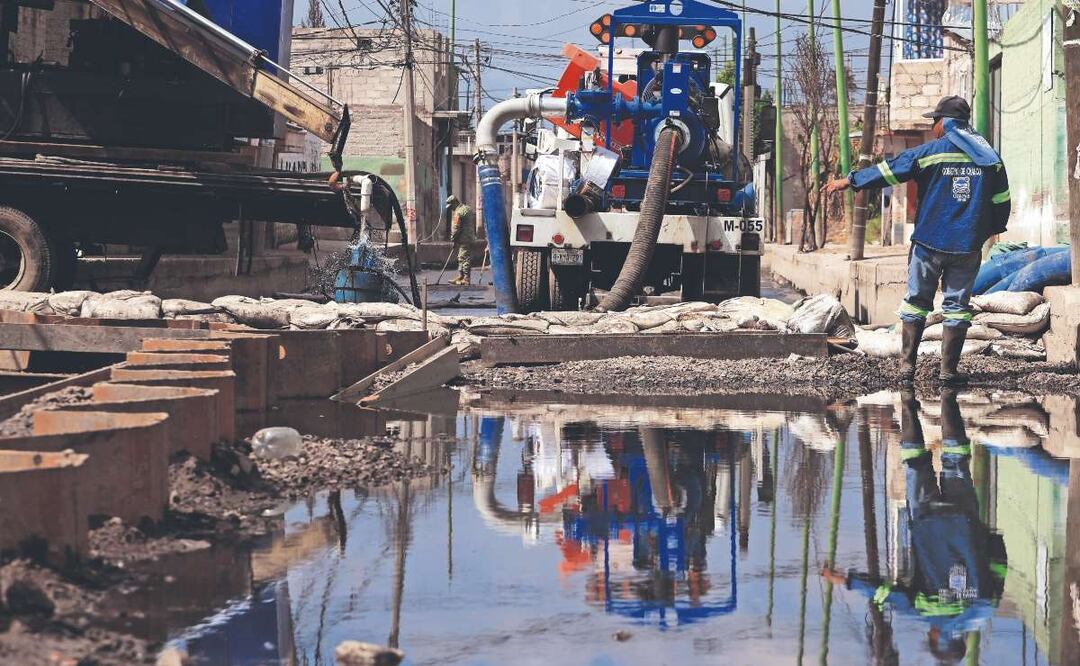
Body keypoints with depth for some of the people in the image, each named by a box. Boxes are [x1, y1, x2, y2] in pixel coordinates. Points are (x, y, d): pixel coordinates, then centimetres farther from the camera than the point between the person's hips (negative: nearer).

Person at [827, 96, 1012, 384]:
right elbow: (1001, 201, 10)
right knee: (957, 305, 8)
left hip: (930, 242, -2)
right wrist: (989, 229, 26)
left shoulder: (929, 152, -6)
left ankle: (908, 366, 6)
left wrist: (849, 180, 10)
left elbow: (887, 171, -1)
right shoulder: (990, 157, 5)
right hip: (968, 246, 2)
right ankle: (949, 369, 5)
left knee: (917, 301, 8)